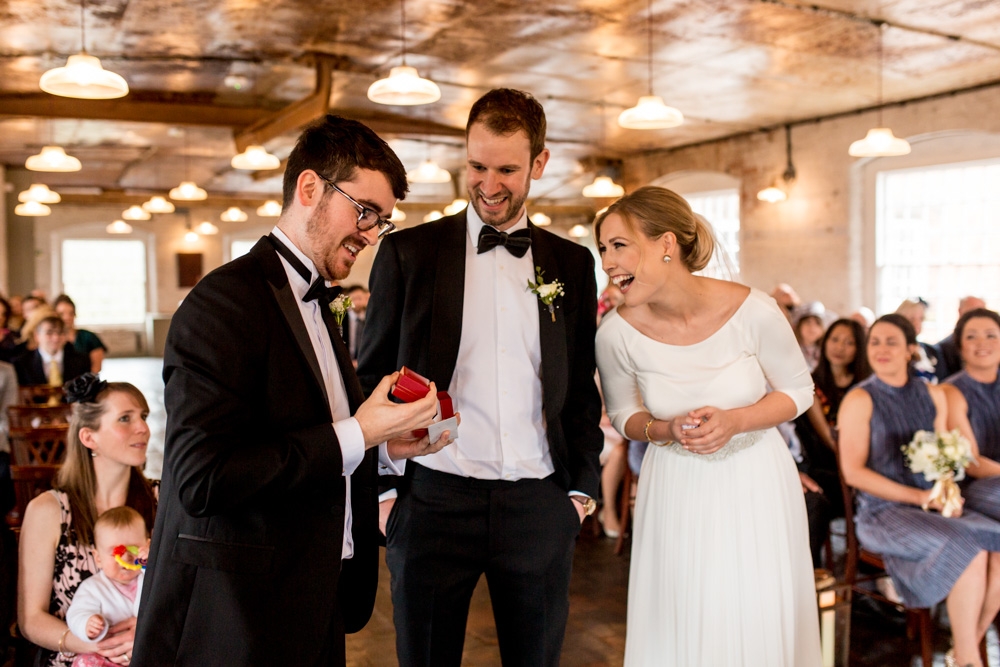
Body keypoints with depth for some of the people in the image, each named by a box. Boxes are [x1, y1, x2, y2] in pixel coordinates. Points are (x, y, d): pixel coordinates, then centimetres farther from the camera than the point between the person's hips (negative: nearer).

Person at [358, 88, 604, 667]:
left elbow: (582, 388, 11)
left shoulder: (572, 264, 7)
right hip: (434, 502, -1)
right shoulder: (408, 253, 0)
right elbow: (374, 377, 3)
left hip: (541, 509, 2)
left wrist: (584, 487, 6)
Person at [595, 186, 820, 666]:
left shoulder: (752, 311, -19)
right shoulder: (616, 333, -14)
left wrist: (734, 421, -20)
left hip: (756, 486, 0)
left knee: (759, 629, 10)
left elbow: (798, 391, -3)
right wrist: (667, 430, -17)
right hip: (675, 493, 1)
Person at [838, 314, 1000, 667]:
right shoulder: (859, 400, -7)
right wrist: (918, 496, -16)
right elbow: (853, 472, -11)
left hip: (933, 506, 6)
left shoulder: (934, 395, 11)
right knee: (970, 552, -26)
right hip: (884, 511, -6)